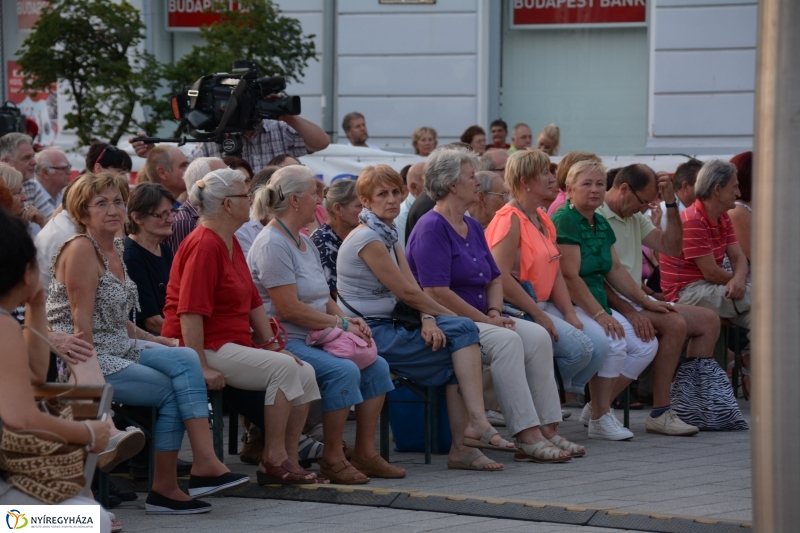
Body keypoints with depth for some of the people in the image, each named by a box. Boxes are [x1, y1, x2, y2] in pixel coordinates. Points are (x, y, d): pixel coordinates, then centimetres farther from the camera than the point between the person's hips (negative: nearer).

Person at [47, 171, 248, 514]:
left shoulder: (115, 248, 15)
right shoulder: (81, 249, -12)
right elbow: (82, 321, -17)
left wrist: (151, 340, 8)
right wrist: (91, 375, -21)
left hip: (118, 347, 8)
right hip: (88, 355, -8)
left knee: (185, 359, -14)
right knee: (171, 389, -16)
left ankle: (205, 464, -21)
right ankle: (164, 489, -9)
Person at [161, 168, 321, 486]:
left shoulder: (230, 244, 16)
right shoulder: (204, 246, -16)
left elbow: (253, 301, 20)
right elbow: (190, 313, -23)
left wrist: (271, 344, 11)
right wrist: (201, 367, -26)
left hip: (233, 346, 10)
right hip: (208, 348, -10)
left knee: (305, 374, -3)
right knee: (284, 368, -23)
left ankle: (287, 459, 0)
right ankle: (273, 458, -16)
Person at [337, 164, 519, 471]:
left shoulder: (389, 237, 17)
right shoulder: (367, 239, -13)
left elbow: (414, 288, 7)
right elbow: (405, 292, -12)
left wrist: (429, 321, -12)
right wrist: (447, 316, -1)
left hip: (386, 328, 8)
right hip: (368, 334, -8)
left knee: (463, 330, -12)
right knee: (461, 332, -14)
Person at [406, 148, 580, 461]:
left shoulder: (472, 227, 16)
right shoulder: (431, 228, -13)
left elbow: (495, 279, 23)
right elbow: (436, 293, -21)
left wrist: (495, 312, 2)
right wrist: (485, 320, -17)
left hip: (477, 320, 9)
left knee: (538, 336, -11)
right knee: (506, 340, -30)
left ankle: (547, 429, -15)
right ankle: (527, 437, -31)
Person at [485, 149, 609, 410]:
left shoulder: (543, 219, 15)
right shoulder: (510, 220, -14)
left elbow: (556, 273, 14)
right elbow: (502, 278, -22)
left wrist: (570, 314, 0)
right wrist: (538, 315, -20)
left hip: (543, 305, 9)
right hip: (517, 310, -9)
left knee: (599, 343, -6)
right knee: (578, 346, -22)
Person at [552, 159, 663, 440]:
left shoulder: (600, 224, 15)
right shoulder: (565, 220, -14)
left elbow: (615, 270, 21)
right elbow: (570, 276, -21)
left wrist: (647, 302, 16)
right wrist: (600, 315, -25)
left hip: (597, 306, 10)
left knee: (647, 345, -2)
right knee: (614, 342, -29)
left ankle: (597, 406, 6)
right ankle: (599, 419, -16)